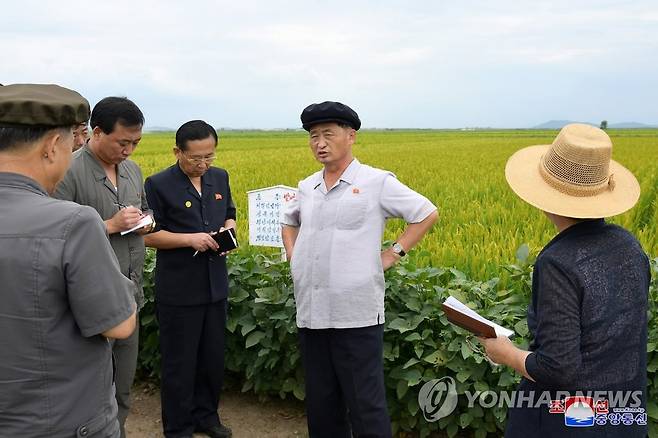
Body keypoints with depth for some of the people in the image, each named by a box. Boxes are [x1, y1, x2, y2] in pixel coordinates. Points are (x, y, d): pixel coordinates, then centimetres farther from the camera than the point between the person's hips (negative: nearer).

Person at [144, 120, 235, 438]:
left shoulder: (220, 177, 5)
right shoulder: (158, 184, -12)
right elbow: (148, 235, -10)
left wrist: (229, 230, -5)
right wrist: (190, 238, -22)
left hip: (215, 285, 5)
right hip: (179, 290, -5)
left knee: (213, 357, 15)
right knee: (180, 362, 6)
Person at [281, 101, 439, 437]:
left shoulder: (377, 182, -5)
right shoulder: (307, 187, 12)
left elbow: (427, 214, -1)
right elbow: (289, 222, 31)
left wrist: (393, 254, -6)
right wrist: (293, 257, 14)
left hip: (356, 316, -6)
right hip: (311, 313, 6)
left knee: (365, 405, 1)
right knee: (320, 403, 16)